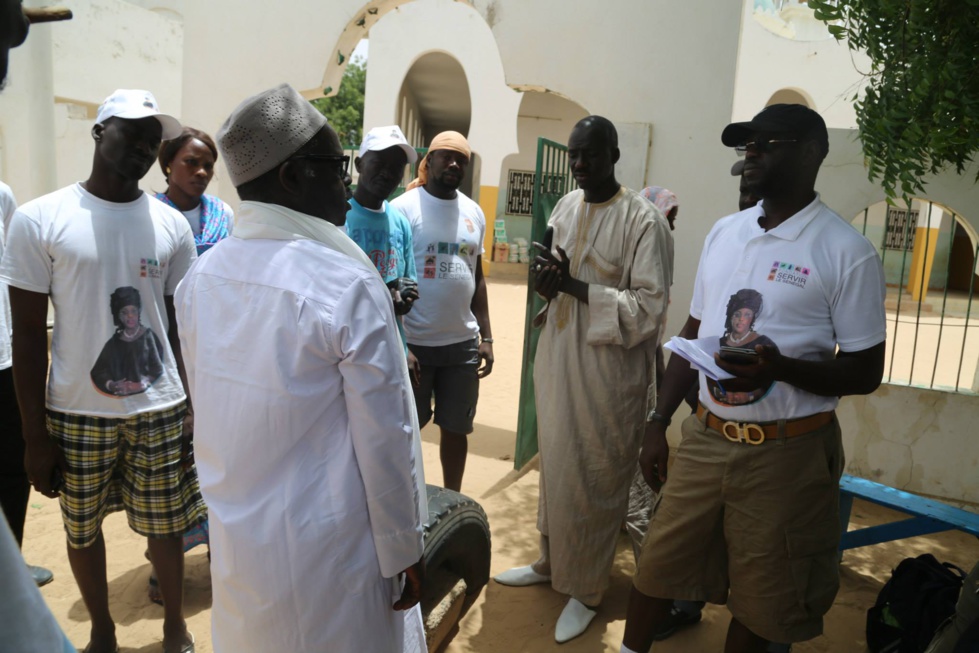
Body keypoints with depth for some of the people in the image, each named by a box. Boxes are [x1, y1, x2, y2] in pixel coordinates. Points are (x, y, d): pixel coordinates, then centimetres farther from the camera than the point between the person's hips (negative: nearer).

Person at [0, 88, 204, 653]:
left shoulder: (172, 224, 0)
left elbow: (184, 324, 4)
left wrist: (196, 409, -1)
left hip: (161, 410, 1)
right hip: (75, 413, 0)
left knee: (166, 526, 13)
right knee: (82, 530, 16)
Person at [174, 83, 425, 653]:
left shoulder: (201, 276, -4)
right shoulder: (349, 285, -24)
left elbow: (206, 405, 5)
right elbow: (384, 439, -20)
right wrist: (404, 552, -7)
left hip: (233, 537, 6)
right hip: (324, 550, -6)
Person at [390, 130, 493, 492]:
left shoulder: (474, 212, 9)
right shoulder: (404, 208, -8)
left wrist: (485, 337, 10)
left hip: (463, 344, 5)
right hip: (415, 342, -5)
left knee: (456, 429, 16)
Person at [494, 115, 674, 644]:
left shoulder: (644, 220, -13)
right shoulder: (565, 207, 8)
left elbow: (649, 308, -17)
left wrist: (574, 286, -22)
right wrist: (546, 283, -5)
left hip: (608, 367, -6)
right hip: (558, 356, 7)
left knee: (594, 476, 5)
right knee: (554, 462, 18)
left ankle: (586, 589, 25)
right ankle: (551, 561, 39)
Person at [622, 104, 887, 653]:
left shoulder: (847, 251, -11)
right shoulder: (723, 233, 7)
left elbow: (866, 372, -8)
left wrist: (781, 368, -27)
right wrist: (658, 422, 10)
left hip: (786, 452, -4)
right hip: (705, 438, 5)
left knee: (761, 597, 13)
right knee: (660, 563, 15)